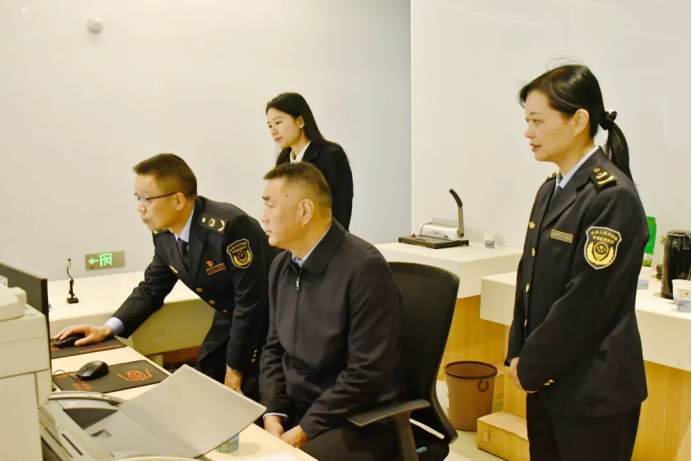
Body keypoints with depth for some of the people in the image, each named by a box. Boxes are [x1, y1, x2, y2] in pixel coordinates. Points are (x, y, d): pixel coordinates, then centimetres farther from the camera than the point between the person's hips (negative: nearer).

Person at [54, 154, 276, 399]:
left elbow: (250, 302, -27)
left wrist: (234, 370, -19)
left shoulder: (230, 226, -30)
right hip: (230, 322, 7)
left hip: (269, 320, -7)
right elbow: (151, 290, 9)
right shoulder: (164, 234, -5)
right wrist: (107, 329, -6)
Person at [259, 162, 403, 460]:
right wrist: (274, 412, -3)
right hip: (293, 411, 7)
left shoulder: (364, 268, -18)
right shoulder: (282, 265, 5)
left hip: (359, 422, -6)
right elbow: (274, 348, 12)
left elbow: (366, 372, -19)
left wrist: (304, 431, -17)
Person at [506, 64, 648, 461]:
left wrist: (530, 367, -11)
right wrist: (519, 356, 3)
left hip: (594, 390, -7)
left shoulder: (612, 196, -17)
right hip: (547, 379, 7)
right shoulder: (552, 189, 8)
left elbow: (585, 302, -20)